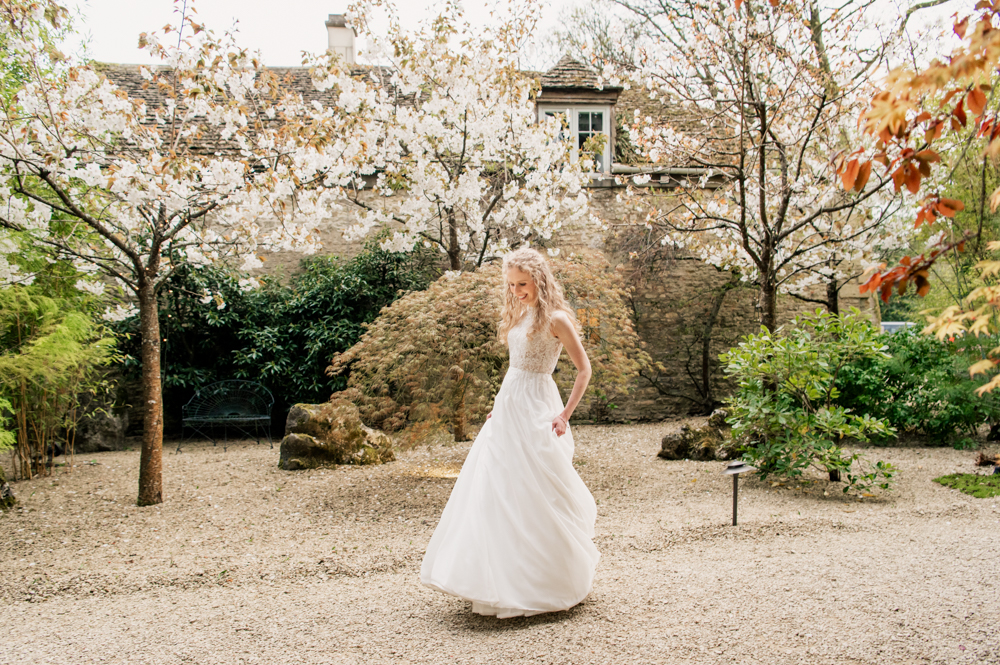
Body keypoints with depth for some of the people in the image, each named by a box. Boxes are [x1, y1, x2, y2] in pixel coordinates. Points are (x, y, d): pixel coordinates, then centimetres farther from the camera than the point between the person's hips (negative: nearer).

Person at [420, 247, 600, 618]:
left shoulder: (556, 319, -11)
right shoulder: (519, 314, 12)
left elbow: (584, 370, -8)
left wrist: (565, 415, -12)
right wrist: (501, 402, 12)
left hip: (536, 410, -8)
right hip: (508, 406, 8)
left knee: (535, 494, -2)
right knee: (493, 491, 8)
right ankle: (500, 580, 20)